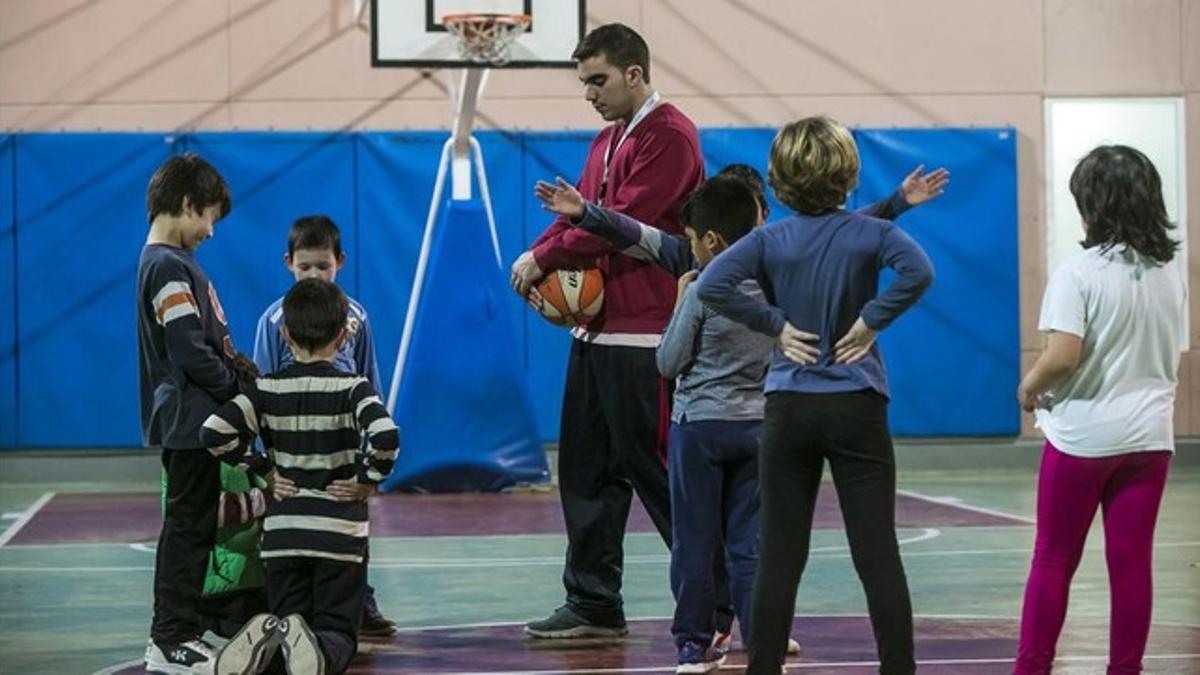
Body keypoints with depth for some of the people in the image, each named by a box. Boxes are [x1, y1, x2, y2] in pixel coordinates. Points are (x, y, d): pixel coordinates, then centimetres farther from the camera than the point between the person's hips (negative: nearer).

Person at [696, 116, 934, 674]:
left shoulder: (771, 239, 0)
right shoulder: (869, 232, -4)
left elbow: (712, 285, -14)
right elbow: (918, 272, -22)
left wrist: (775, 324, -5)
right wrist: (870, 320, -11)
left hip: (788, 410, 1)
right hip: (856, 407, -1)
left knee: (779, 555, 6)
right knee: (878, 555, 1)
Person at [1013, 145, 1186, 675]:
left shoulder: (1079, 271, -14)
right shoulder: (1172, 273, 4)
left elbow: (1063, 355, -21)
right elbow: (1173, 355, 11)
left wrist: (1029, 386, -4)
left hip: (1082, 433, -4)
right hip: (1148, 433, 4)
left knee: (1053, 560, 6)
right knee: (1132, 562, 7)